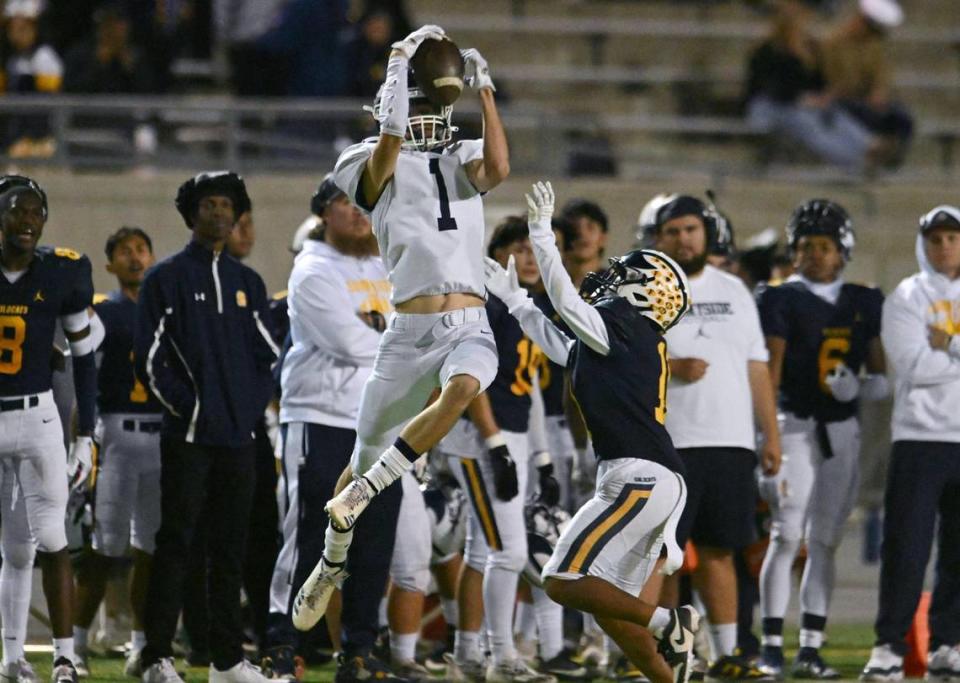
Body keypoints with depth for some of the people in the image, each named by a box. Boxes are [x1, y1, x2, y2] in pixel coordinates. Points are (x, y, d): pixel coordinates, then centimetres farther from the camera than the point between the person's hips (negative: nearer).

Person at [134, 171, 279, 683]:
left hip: (238, 434, 5)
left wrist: (253, 403, 4)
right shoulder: (167, 278, 1)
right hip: (188, 434, -5)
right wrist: (185, 405, -11)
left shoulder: (247, 283, 16)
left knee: (231, 549, 7)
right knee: (175, 543, -7)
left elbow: (267, 354, 19)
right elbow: (149, 357, -4)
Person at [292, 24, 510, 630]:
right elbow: (388, 150, -16)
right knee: (367, 450, 4)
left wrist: (485, 91, -5)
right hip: (409, 331, -1)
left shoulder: (464, 161, 15)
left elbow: (499, 169, -7)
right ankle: (332, 564, 27)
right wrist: (402, 59, -11)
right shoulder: (378, 168, 7)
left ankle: (362, 492, -27)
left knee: (462, 388, -35)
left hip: (470, 327, 1)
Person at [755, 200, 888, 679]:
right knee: (787, 535, -10)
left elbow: (880, 370, 15)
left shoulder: (864, 303, 11)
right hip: (795, 424, -4)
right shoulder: (782, 301, 0)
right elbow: (769, 371, -6)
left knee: (825, 541, 5)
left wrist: (865, 386, -9)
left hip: (842, 431, 4)